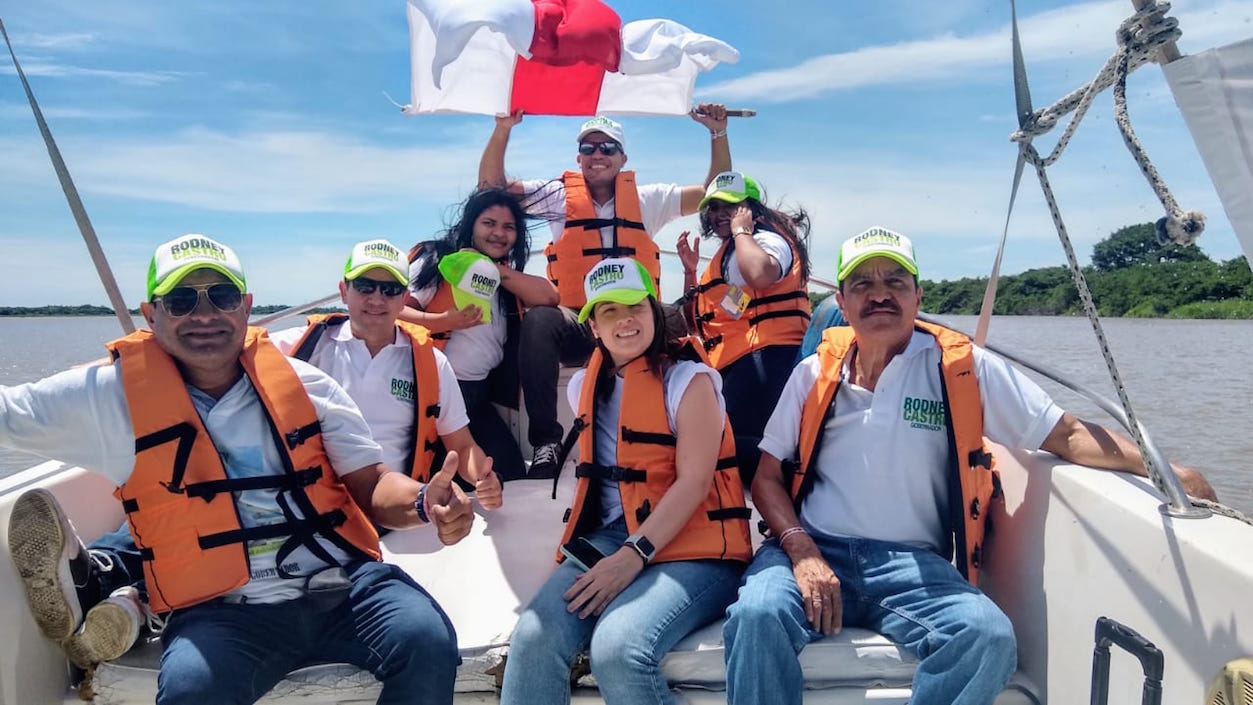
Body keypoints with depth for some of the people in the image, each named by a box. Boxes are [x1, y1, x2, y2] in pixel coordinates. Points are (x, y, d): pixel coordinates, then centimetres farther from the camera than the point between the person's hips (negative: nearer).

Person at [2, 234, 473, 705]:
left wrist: (425, 503, -14)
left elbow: (371, 484, 5)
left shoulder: (306, 384, 7)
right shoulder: (109, 396, 5)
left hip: (344, 584, 2)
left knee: (428, 642, -25)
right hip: (221, 611, -1)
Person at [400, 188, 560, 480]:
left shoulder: (508, 276, 15)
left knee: (511, 473, 3)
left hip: (478, 393, 6)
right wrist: (444, 321, -27)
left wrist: (498, 271, -9)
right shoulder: (437, 260, -3)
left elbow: (550, 297, -3)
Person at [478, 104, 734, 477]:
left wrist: (718, 133, 6)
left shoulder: (647, 199, 15)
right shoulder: (559, 196, 13)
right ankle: (546, 441, -28)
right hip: (576, 324, 0)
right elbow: (491, 184, 10)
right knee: (538, 321, -34)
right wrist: (503, 128, -1)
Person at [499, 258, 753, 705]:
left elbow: (694, 482, -13)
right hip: (609, 541, 5)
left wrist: (633, 557, -21)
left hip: (692, 548, -4)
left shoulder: (688, 379, -4)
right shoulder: (585, 386, 14)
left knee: (617, 647, -31)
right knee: (533, 637, -23)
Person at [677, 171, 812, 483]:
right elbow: (698, 322, 30)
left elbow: (761, 274, -30)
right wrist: (690, 271, 19)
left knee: (737, 442, -26)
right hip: (731, 364, 11)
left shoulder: (767, 239, -1)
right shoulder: (725, 254, 29)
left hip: (764, 356, -11)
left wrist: (741, 230, -11)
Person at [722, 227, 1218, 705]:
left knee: (989, 635, -30)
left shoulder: (963, 369, 4)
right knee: (756, 615, -31)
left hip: (914, 565, 0)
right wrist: (802, 552, -8)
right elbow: (767, 477, 9)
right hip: (813, 549, 1)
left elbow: (1066, 435, 5)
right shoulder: (816, 373, 8)